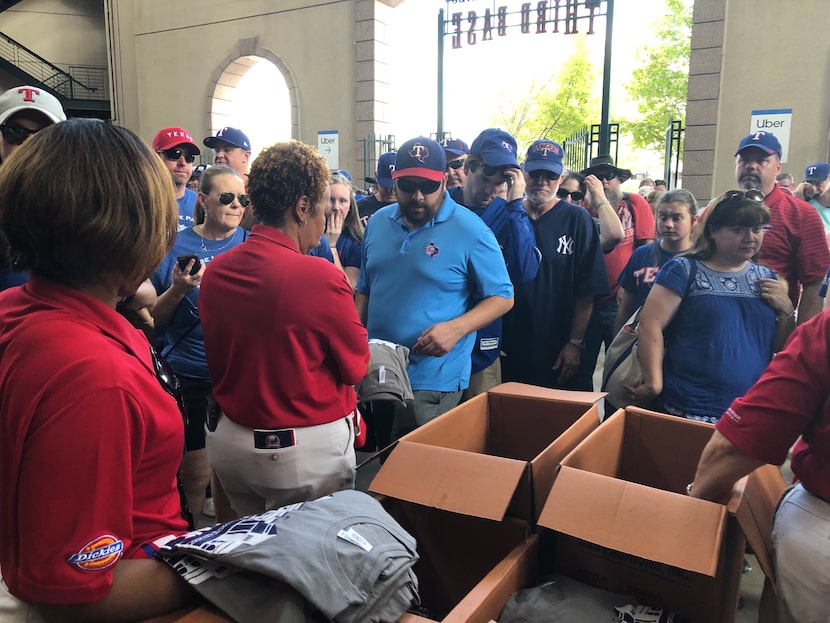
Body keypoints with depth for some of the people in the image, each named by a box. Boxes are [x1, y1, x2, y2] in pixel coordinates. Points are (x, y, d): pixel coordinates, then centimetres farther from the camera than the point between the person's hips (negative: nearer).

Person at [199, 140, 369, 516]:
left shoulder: (213, 272, -4)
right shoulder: (321, 277, -22)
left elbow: (216, 362, 9)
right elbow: (357, 368, -8)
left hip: (227, 442, 6)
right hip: (308, 450, -6)